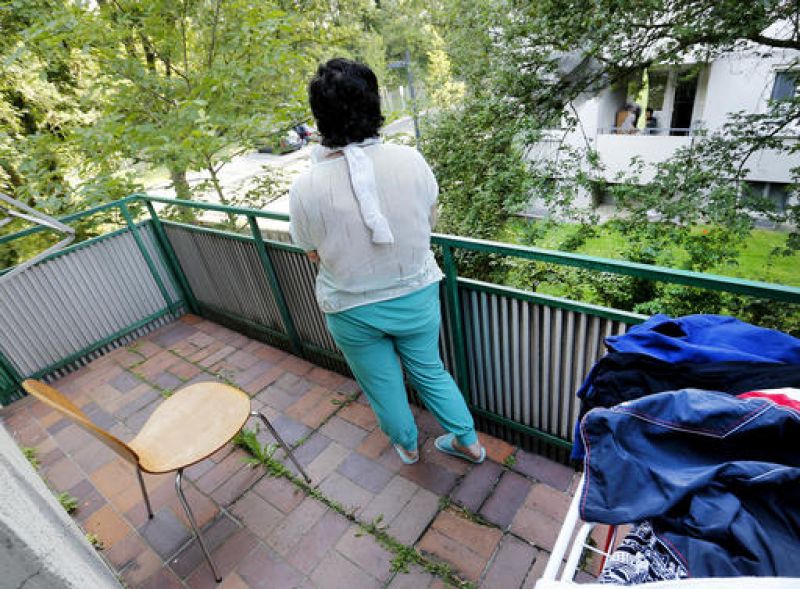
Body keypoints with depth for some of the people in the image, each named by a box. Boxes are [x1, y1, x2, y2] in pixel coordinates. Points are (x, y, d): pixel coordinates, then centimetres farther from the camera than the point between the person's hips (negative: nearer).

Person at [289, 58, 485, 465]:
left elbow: (314, 254, -5)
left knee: (382, 386, 24)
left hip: (353, 311, -1)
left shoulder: (305, 188, -21)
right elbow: (430, 221, -1)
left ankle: (406, 445, 50)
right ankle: (468, 441, 44)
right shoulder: (411, 160, -17)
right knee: (429, 371, 26)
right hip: (416, 297, 2)